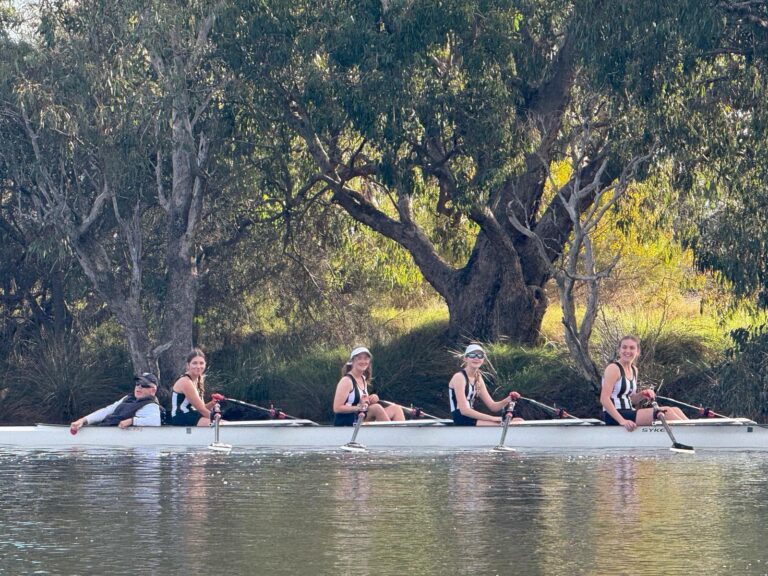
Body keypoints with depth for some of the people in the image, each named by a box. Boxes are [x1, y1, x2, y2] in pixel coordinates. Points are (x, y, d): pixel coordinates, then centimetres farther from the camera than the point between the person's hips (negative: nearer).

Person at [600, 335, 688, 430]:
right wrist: (622, 421, -27)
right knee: (664, 411, -20)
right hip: (614, 417, -9)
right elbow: (604, 399, -18)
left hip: (628, 413, 9)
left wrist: (642, 395, 0)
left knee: (675, 410, -3)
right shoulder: (613, 368, -10)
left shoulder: (634, 370, 16)